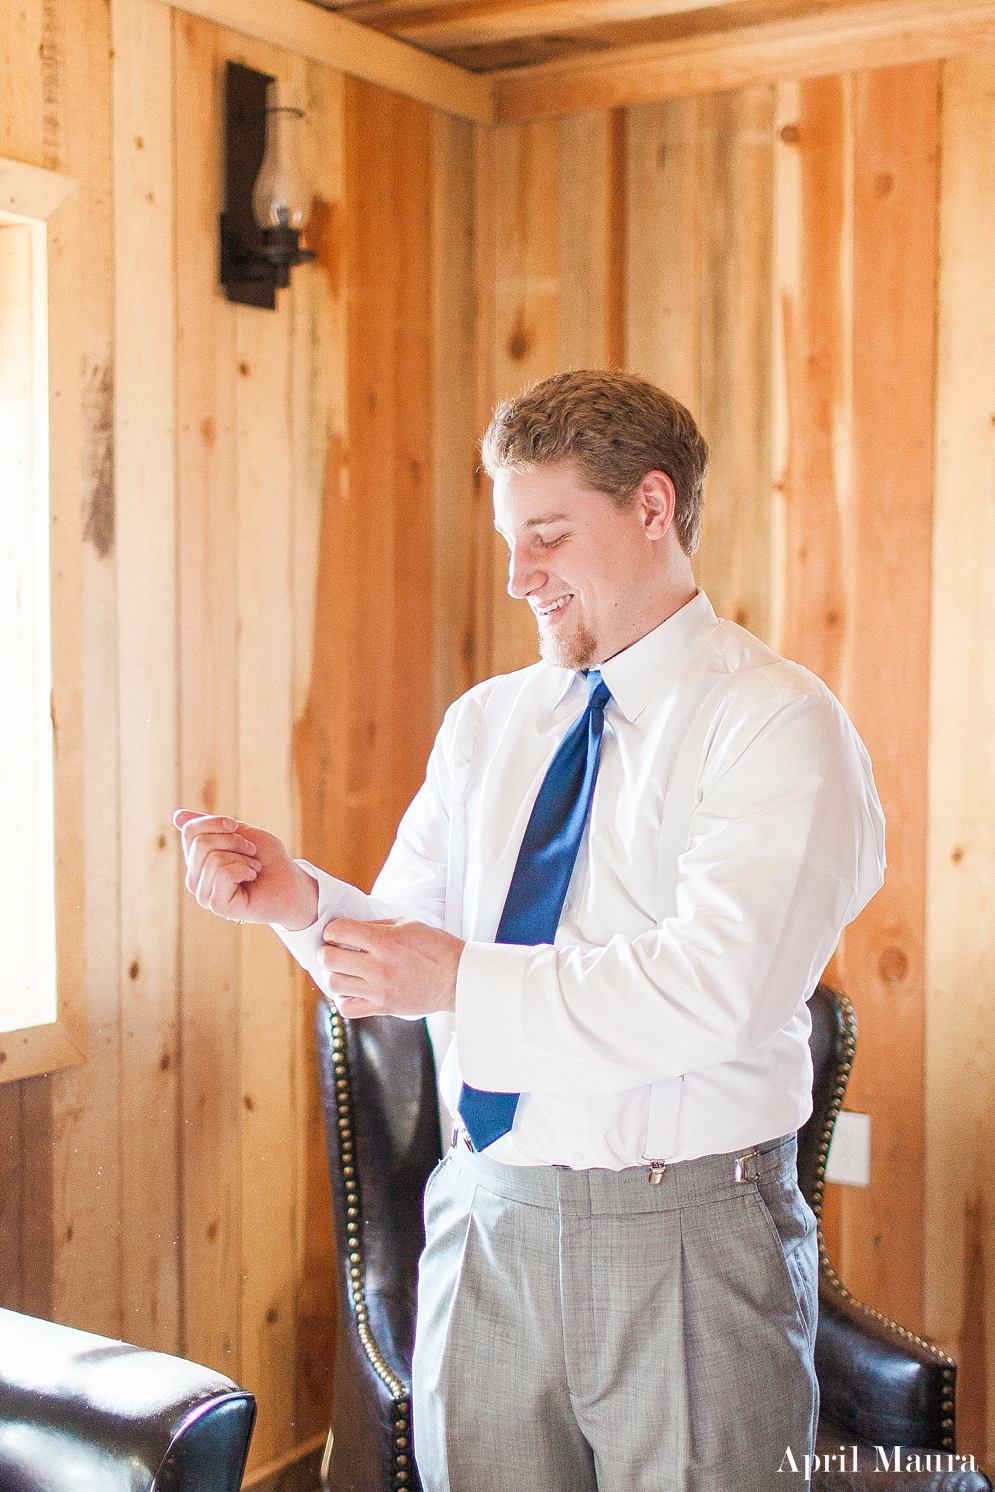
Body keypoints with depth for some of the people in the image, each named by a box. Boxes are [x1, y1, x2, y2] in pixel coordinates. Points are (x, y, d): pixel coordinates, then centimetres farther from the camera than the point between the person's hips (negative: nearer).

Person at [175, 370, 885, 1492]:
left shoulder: (777, 723, -10)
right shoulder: (483, 724, 11)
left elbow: (720, 988, -22)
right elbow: (412, 952, 9)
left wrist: (464, 979, -21)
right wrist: (299, 901, -11)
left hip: (686, 1240, -5)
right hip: (487, 1223, 5)